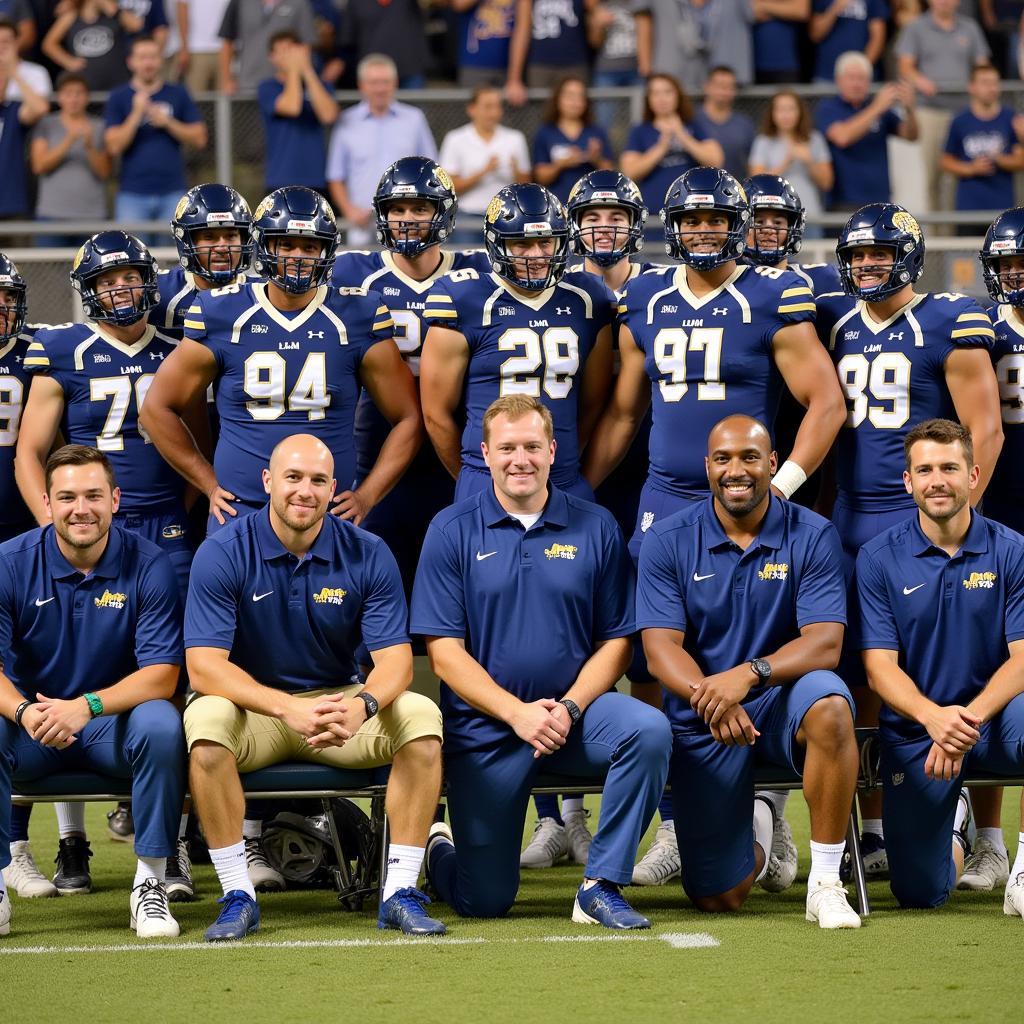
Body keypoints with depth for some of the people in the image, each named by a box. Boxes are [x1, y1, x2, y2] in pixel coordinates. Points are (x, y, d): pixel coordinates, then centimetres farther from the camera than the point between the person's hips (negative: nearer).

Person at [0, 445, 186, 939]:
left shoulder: (148, 565, -8)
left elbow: (161, 674, -14)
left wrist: (88, 705, -32)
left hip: (115, 719, -1)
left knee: (160, 724, -32)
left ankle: (150, 883, -21)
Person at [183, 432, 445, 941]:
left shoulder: (368, 555, -6)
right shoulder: (222, 554, -12)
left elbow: (395, 657, -11)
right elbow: (204, 665, -20)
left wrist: (363, 704, -36)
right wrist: (288, 708, -36)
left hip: (339, 701, 2)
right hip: (253, 705, -2)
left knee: (420, 716, -25)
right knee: (205, 719, -35)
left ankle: (401, 891, -19)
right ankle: (237, 896, -25)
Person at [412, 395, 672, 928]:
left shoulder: (595, 528, 3)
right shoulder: (451, 532, -1)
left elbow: (616, 640, 3)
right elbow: (445, 650, -5)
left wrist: (568, 708, -14)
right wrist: (517, 712, -16)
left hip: (574, 710, 2)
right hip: (484, 724, -1)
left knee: (648, 730, -32)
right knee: (484, 900, -2)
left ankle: (601, 885, -17)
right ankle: (440, 848, 36)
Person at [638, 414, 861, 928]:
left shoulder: (812, 536, -5)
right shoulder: (669, 541, -2)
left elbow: (824, 644, -15)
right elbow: (661, 647, -10)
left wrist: (748, 674, -33)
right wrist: (706, 694, -32)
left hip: (780, 700, -1)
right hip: (702, 724, 1)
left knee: (828, 704, -39)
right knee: (718, 898, -3)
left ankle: (826, 883, -25)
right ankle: (754, 833, 37)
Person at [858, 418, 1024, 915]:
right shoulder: (879, 558, -1)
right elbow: (881, 665, -7)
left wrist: (971, 717, -27)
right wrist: (934, 716, -28)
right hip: (914, 733, 1)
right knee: (920, 891, 0)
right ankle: (952, 818, 37)